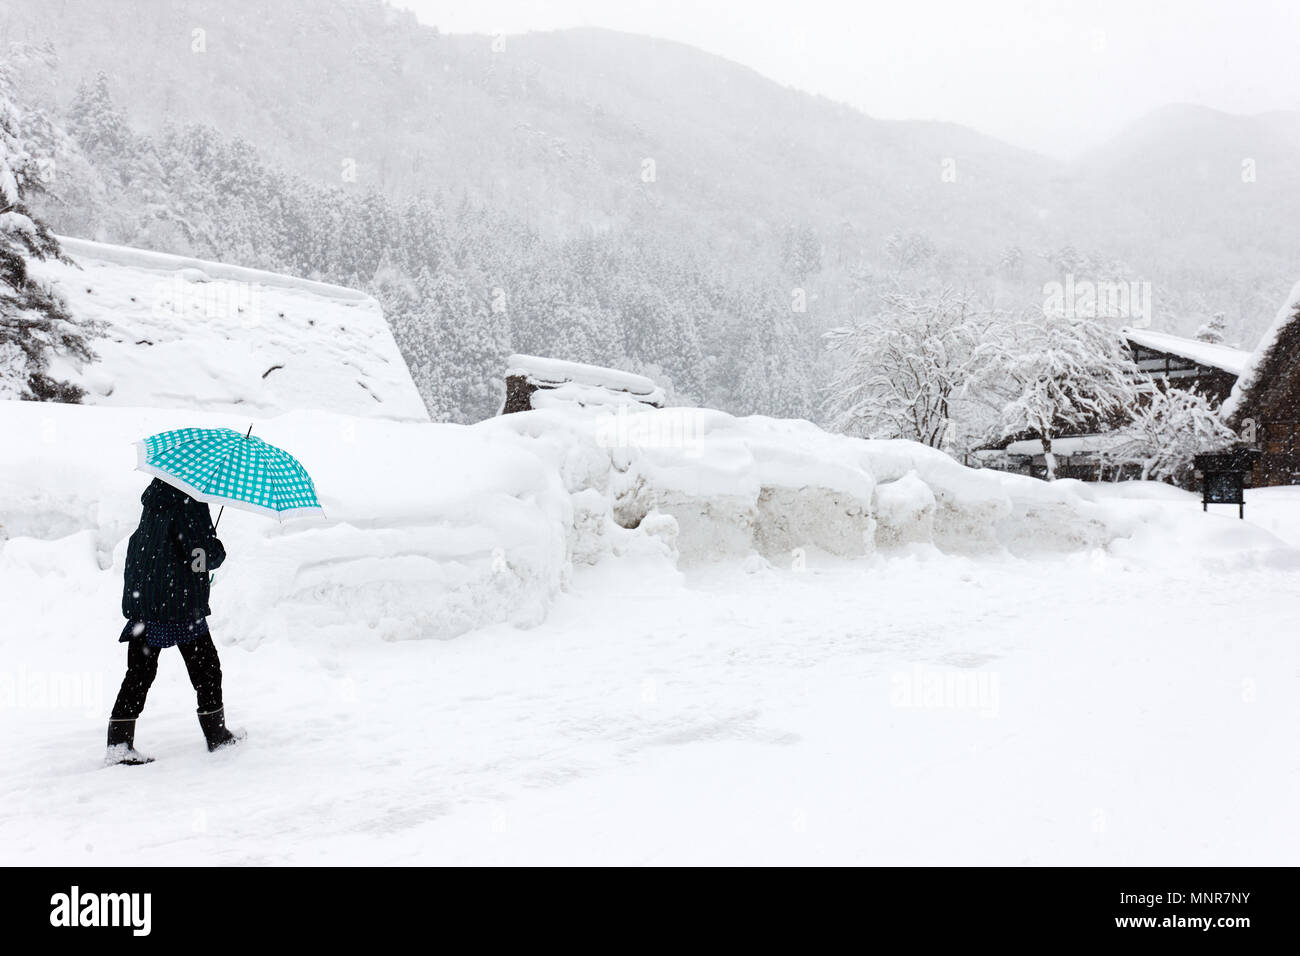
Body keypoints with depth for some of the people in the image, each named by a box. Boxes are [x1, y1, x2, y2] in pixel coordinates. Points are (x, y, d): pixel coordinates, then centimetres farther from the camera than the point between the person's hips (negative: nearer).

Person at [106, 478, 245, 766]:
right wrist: (219, 551, 4)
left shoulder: (156, 495, 10)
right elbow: (206, 553, -20)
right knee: (205, 666, 8)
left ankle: (119, 742, 5)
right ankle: (217, 735, 19)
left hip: (140, 599, 7)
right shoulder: (190, 503, -15)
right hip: (179, 603, -7)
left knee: (140, 671, 9)